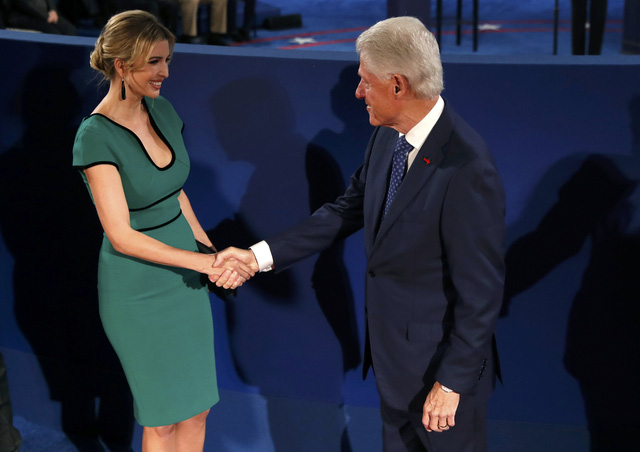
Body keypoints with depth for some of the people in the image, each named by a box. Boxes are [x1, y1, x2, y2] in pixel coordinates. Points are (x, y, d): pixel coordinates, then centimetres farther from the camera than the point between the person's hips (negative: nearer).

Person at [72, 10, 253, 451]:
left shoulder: (163, 110, 1)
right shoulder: (96, 136, -20)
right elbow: (121, 235, -23)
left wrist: (212, 250, 3)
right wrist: (204, 262, -24)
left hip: (183, 276, 6)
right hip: (136, 288, -6)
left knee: (196, 410, 13)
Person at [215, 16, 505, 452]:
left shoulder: (467, 169, -29)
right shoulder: (388, 138, -4)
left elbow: (481, 289, -24)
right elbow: (348, 210, 8)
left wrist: (452, 382, -18)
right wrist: (260, 255, 2)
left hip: (442, 363, -8)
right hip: (394, 351, 8)